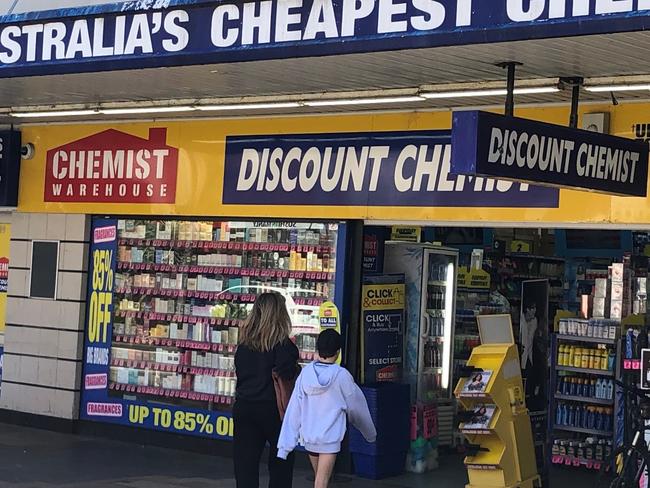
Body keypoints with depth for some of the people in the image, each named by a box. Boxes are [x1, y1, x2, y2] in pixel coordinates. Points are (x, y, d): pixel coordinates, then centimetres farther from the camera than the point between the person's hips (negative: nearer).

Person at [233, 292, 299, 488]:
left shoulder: (244, 342, 5)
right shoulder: (282, 344, -12)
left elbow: (239, 372, 10)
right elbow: (286, 376, -18)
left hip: (243, 406, 5)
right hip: (272, 408, -4)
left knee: (245, 458, 7)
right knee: (281, 458, 11)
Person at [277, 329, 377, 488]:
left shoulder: (305, 373, -4)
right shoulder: (342, 376, -11)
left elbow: (294, 409, -4)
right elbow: (356, 408, 2)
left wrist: (284, 445, 0)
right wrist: (370, 433, 19)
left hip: (308, 436, 4)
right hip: (331, 438, -4)